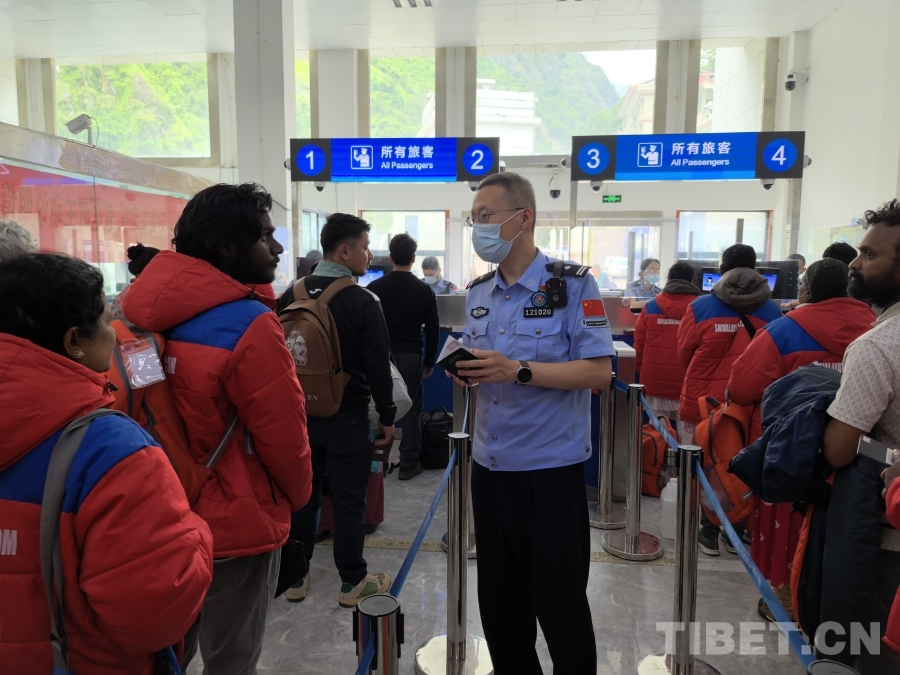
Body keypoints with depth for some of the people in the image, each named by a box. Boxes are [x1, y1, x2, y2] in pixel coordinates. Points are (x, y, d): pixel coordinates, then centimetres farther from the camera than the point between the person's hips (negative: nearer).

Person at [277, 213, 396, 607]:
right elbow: (377, 366, -13)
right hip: (347, 416, -5)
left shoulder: (291, 295, 2)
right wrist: (387, 417, -3)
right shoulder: (362, 301, -14)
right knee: (349, 500, 6)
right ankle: (353, 582, 19)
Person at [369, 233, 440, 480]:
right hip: (410, 355, -1)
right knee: (412, 408, 5)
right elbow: (433, 331, 0)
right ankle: (408, 463, 9)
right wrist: (429, 361, 10)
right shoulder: (424, 290, -2)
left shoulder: (374, 288, -2)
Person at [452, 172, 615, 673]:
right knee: (498, 597, 19)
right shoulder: (478, 292, 9)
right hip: (489, 466, 6)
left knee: (558, 600, 10)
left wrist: (518, 371, -25)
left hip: (551, 467, -6)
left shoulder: (573, 283, -11)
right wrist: (466, 370, -7)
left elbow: (599, 372, -16)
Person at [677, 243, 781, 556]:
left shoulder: (701, 307, -9)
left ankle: (709, 533, 18)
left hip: (705, 401, -2)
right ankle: (736, 533, 24)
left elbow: (684, 353, 1)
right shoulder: (772, 310, -3)